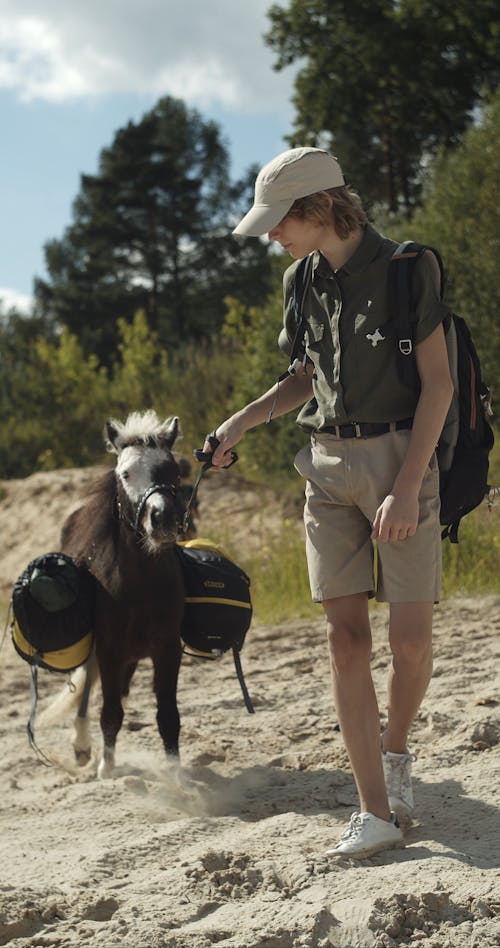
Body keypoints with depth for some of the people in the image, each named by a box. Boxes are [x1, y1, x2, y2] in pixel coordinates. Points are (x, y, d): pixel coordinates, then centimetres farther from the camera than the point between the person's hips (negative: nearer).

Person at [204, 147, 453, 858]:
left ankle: (396, 750, 26)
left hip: (400, 457, -5)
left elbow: (437, 382, -10)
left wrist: (407, 486, -16)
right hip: (328, 466, 5)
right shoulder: (304, 281, 10)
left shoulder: (406, 267, -8)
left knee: (411, 638, -6)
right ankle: (376, 815, -4)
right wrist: (244, 419, 7)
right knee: (346, 638, -5)